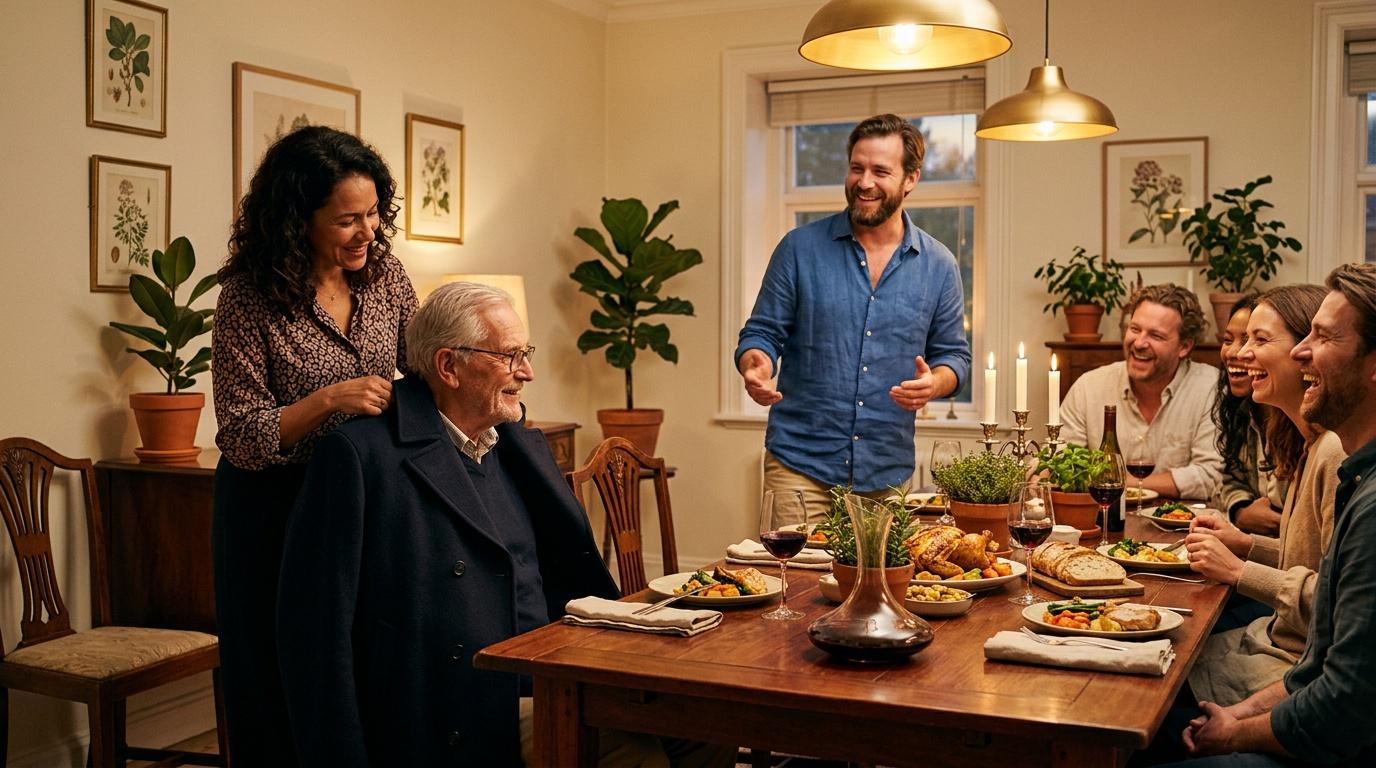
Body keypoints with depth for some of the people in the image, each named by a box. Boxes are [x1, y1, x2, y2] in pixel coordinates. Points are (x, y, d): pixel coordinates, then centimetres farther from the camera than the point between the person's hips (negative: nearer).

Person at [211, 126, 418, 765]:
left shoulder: (383, 272, -4)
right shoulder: (247, 298, -16)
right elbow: (243, 438, -15)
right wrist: (329, 400, -28)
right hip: (274, 503, -4)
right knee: (282, 687, 9)